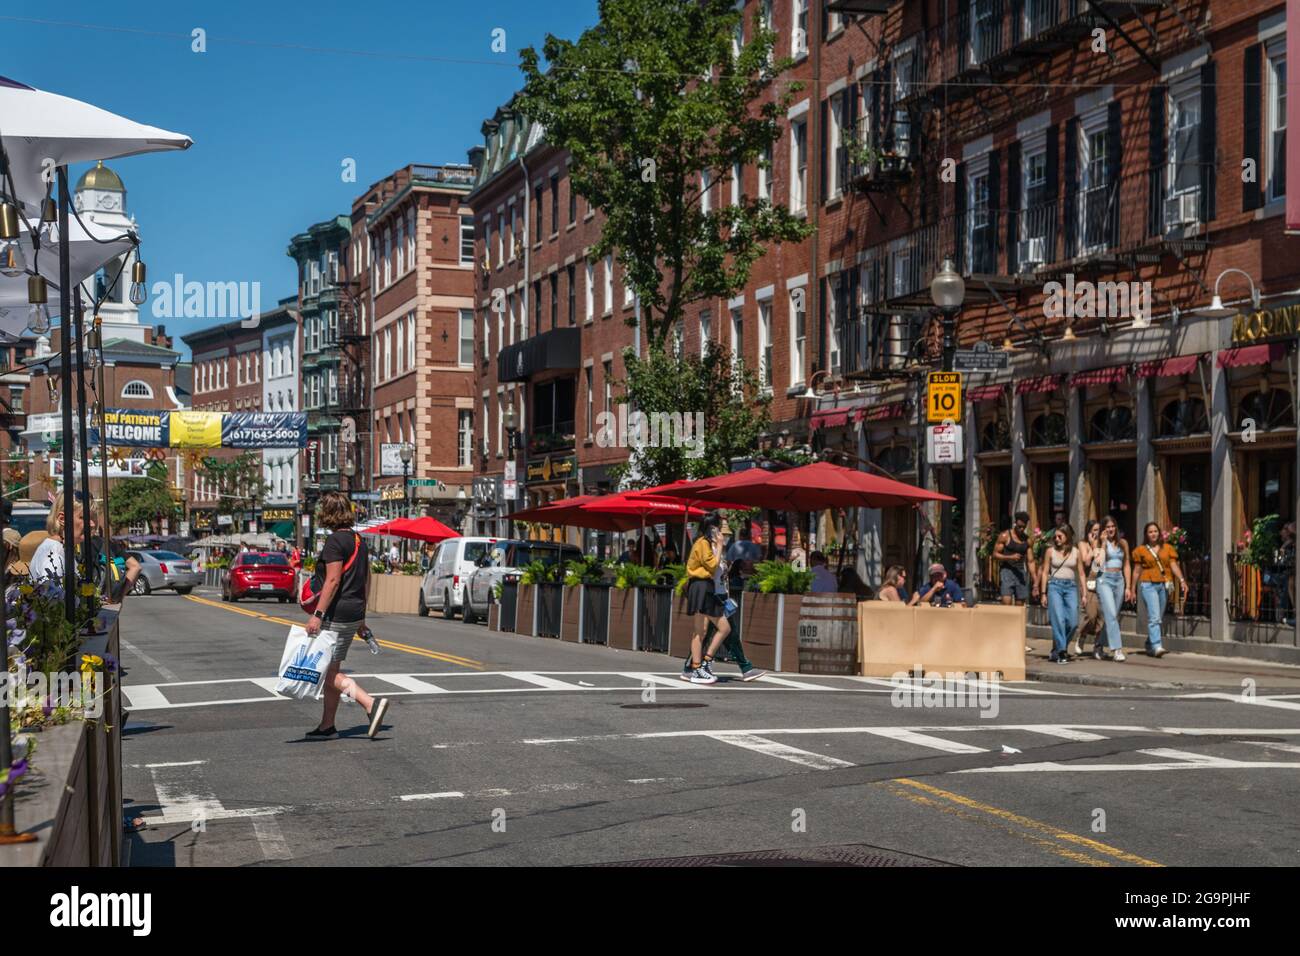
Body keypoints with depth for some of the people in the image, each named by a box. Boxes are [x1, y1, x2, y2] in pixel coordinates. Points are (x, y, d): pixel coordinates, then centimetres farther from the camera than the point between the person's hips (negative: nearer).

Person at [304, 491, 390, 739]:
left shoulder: (335, 541, -13)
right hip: (355, 612, 9)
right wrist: (361, 616, 22)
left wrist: (318, 614, -21)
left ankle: (371, 704, -20)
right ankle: (327, 725, 18)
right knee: (331, 670, 15)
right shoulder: (357, 539, 13)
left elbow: (333, 580, -20)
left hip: (337, 614, -9)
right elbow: (367, 579, 17)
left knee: (329, 672, -7)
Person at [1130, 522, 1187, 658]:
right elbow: (1137, 571, 8)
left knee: (1159, 619, 9)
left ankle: (1149, 645, 23)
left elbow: (1174, 565, 2)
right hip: (1148, 585, -3)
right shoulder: (1141, 550, 5)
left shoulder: (1168, 548, 10)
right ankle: (1157, 646, -21)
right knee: (1154, 617, -15)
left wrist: (1182, 580, -13)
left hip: (1164, 585, 3)